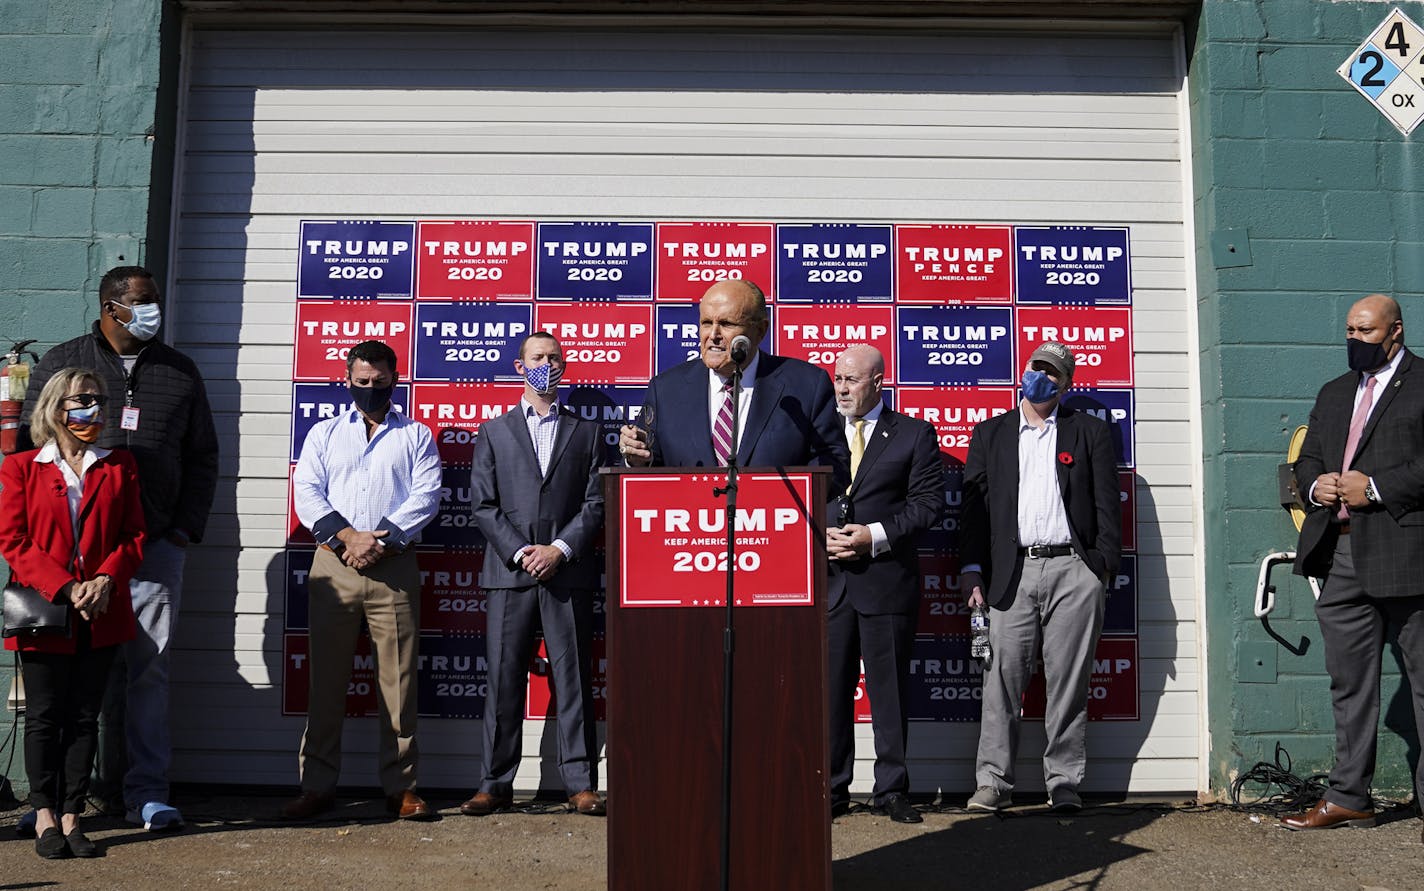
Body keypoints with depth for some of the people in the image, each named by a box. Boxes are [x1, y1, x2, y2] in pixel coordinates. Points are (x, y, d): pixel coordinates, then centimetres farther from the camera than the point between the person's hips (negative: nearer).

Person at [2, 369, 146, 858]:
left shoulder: (120, 466, 10)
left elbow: (134, 535, 6)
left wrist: (106, 580, -11)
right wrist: (66, 588, -14)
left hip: (101, 614, 2)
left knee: (84, 717, 6)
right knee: (44, 716, 3)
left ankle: (71, 815, 13)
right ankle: (45, 815, 13)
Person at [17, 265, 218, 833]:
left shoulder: (180, 372, 13)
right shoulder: (62, 364, 9)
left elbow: (202, 457, 15)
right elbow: (30, 444, 9)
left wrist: (186, 528, 6)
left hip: (156, 547, 1)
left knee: (148, 670, 1)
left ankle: (144, 792, 8)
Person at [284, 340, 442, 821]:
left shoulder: (416, 436, 12)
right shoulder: (324, 433, 17)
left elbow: (426, 496, 0)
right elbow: (306, 492, 4)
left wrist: (381, 539, -12)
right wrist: (347, 536, -11)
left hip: (394, 566, -1)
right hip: (333, 565, 1)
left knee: (398, 678, 0)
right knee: (326, 678, 3)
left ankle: (400, 786, 7)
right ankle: (317, 786, 11)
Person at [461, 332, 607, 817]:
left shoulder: (587, 432, 13)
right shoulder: (494, 432, 13)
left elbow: (596, 503, 5)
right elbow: (483, 505, 5)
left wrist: (560, 549, -9)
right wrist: (519, 552, -8)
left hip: (568, 572, 0)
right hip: (510, 572, 0)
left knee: (574, 680, 1)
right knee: (503, 680, 2)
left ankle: (581, 783, 6)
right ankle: (496, 783, 11)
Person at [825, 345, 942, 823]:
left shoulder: (914, 434, 5)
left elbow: (929, 501, -3)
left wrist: (877, 535, -13)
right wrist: (819, 536, -7)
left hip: (887, 578, -2)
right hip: (827, 578, 2)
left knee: (890, 689, 5)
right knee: (829, 687, 5)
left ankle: (892, 789, 17)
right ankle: (831, 789, 15)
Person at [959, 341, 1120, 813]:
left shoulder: (1090, 432, 13)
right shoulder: (990, 434, 15)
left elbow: (1106, 503, 8)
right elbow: (974, 505, 10)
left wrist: (1104, 564, -3)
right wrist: (972, 568, 1)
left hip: (1073, 570, 0)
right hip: (1012, 573, 1)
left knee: (1069, 684, 3)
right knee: (1001, 681, -2)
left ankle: (1064, 783, 12)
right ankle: (993, 781, 4)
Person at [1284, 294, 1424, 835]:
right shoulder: (1333, 394, 21)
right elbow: (1306, 459, 23)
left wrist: (1375, 488, -16)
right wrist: (1315, 485, 3)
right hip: (1340, 556, 7)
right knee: (1349, 683, 11)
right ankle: (1348, 797, 18)